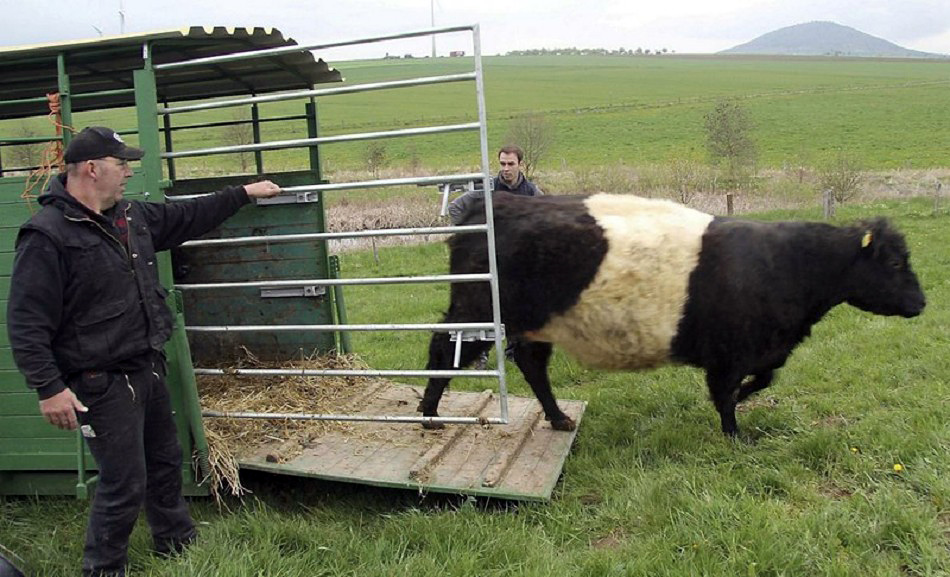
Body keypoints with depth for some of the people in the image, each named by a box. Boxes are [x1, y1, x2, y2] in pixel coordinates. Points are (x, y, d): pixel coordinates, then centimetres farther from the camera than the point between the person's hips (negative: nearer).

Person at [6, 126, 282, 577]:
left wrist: (244, 193, 25)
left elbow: (186, 218, 22)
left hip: (148, 370, 9)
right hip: (103, 384, -9)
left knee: (166, 463, 21)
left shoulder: (131, 216, 7)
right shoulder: (47, 236, -19)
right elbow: (26, 324, -20)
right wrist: (49, 388, -22)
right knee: (124, 485, 0)